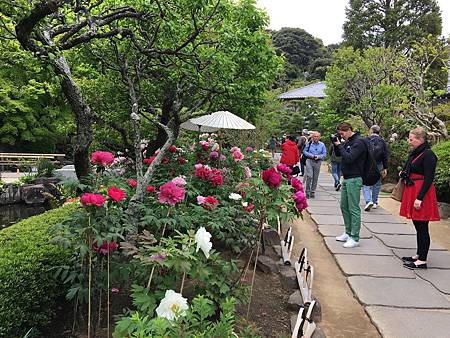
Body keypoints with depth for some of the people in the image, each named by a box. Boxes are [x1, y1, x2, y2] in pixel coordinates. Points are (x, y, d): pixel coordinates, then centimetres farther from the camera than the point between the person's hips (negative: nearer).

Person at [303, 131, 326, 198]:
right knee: (309, 176, -13)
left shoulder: (322, 144, 5)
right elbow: (305, 151, 4)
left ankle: (312, 192, 20)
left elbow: (324, 154, 6)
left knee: (315, 178, 8)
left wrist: (318, 156, -12)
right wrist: (311, 155, -10)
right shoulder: (309, 143, 1)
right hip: (309, 161, -2)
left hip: (318, 162, 2)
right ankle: (307, 191, -2)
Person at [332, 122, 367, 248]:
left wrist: (340, 145, -13)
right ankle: (348, 233, 25)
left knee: (354, 209, -5)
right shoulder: (348, 141, 14)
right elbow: (338, 154, 21)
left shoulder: (358, 142, -13)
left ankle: (355, 238, 0)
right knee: (344, 206, 14)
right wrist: (336, 144, 4)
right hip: (346, 178, 9)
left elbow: (349, 158, -22)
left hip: (354, 179, -9)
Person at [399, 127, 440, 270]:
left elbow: (429, 178, -19)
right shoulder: (414, 153, 12)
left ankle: (422, 261, 5)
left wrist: (420, 198, -22)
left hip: (422, 192, -9)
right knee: (418, 226, 16)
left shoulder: (428, 155, -15)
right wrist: (404, 173, 4)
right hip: (412, 191, 9)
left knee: (422, 227, -2)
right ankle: (418, 255, 26)